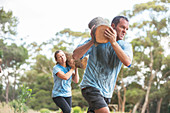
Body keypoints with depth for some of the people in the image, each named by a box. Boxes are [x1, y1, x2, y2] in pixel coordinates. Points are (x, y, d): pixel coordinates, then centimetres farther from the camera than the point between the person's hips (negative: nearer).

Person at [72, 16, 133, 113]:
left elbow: (127, 62, -20)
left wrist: (113, 43, -29)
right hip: (91, 86, -4)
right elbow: (75, 55, -14)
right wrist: (92, 41, -24)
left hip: (106, 92, 5)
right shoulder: (96, 41, -3)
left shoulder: (126, 46, 3)